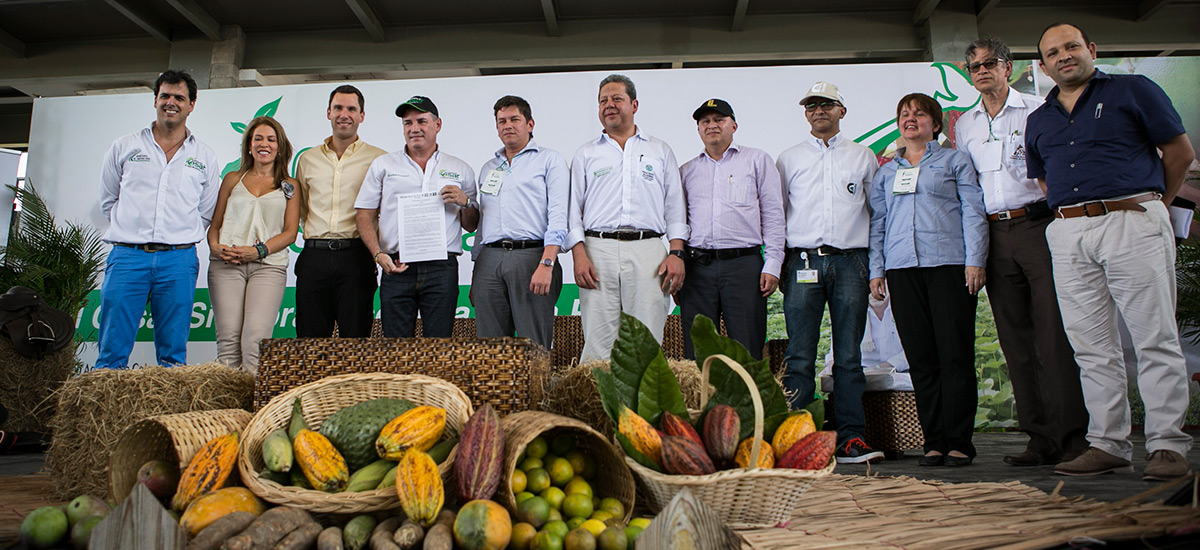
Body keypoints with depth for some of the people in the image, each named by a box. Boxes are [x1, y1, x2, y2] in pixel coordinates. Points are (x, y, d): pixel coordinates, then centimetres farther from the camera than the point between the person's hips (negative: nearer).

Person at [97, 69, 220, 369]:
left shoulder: (205, 157, 12)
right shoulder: (124, 147, 13)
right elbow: (108, 201, 19)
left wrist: (179, 237, 11)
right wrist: (134, 231, 13)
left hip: (179, 261, 0)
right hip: (127, 256, 0)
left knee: (174, 354, 1)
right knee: (112, 352, -4)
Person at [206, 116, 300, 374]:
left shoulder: (289, 186, 14)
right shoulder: (233, 179, 20)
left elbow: (290, 232, 6)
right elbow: (215, 223, 19)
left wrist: (259, 250, -9)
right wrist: (215, 246, -3)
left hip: (269, 264, -1)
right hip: (226, 263, 2)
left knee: (256, 337, -17)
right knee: (228, 336, -9)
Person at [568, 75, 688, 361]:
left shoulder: (661, 151, 18)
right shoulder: (586, 154, 17)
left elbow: (675, 206, 13)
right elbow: (573, 208, 11)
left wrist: (677, 254, 0)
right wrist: (579, 254, -4)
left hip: (648, 251, 0)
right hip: (598, 250, 0)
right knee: (598, 342, -5)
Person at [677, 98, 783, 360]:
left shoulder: (757, 160, 11)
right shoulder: (686, 171, 19)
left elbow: (773, 214, 6)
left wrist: (772, 265, -4)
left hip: (744, 263, -2)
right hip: (697, 267, 3)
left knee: (747, 355, -3)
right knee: (696, 355, 1)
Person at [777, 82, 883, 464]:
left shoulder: (863, 157, 16)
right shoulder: (789, 159, 15)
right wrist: (777, 266, 4)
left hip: (850, 262, 1)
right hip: (803, 262, 0)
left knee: (849, 355, 0)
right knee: (799, 356, -5)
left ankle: (852, 439, 3)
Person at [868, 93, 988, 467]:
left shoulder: (955, 161, 13)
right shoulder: (885, 172, 21)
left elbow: (973, 211, 4)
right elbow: (877, 222, 18)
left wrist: (975, 261, -7)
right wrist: (876, 270, 8)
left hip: (949, 265, -3)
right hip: (902, 268, 3)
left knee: (956, 356, -6)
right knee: (921, 359, 2)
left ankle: (959, 443, 1)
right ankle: (934, 443, 7)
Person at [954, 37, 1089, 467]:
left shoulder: (1037, 112, 6)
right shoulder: (964, 125, 18)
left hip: (1037, 225, -4)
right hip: (992, 235, 4)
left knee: (1054, 332, -10)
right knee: (1016, 339, 3)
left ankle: (1072, 434, -5)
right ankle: (1041, 438, 8)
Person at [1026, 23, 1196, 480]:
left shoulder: (1133, 91, 6)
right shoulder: (1039, 121, 18)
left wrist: (1153, 204, 15)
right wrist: (1075, 215, 17)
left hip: (1132, 223, -4)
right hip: (1068, 234, 4)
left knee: (1155, 339, -4)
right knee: (1092, 347, 4)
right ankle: (1107, 445, 9)